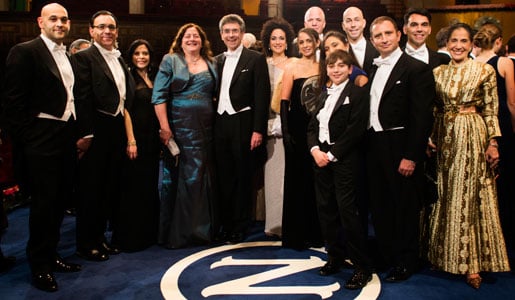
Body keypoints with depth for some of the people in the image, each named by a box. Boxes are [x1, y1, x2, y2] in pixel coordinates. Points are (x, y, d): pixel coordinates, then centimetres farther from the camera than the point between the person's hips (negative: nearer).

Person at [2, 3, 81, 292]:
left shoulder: (68, 56, 13)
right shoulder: (24, 52, -9)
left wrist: (77, 133, 10)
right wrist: (27, 139, -12)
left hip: (67, 138, 7)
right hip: (42, 141, -7)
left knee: (60, 200, 14)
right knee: (44, 203, 1)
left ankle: (51, 255, 30)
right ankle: (39, 266, 17)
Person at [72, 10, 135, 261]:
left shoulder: (119, 59, 15)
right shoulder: (84, 57, -7)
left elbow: (127, 95, 13)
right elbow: (82, 98, -14)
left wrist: (126, 131, 7)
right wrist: (86, 135, -18)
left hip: (117, 130, 7)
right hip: (96, 131, -7)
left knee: (110, 186, 14)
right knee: (90, 188, 3)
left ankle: (100, 236, 29)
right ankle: (86, 244, 16)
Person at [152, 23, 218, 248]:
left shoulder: (211, 64, 14)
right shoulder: (170, 61, 4)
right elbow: (159, 96, -3)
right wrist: (164, 127, -12)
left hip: (206, 128, 4)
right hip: (179, 127, -3)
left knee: (204, 177, 6)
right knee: (179, 178, -1)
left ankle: (201, 228, 20)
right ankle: (176, 232, 11)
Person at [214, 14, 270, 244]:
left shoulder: (256, 59, -2)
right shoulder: (217, 61, 14)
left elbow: (262, 96, -7)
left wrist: (258, 130, -13)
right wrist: (212, 126, 6)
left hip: (243, 125, -5)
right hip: (220, 124, 5)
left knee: (242, 177, 3)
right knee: (224, 177, 9)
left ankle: (240, 227, 14)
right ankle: (226, 225, 21)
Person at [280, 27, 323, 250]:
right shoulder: (292, 68, 0)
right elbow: (284, 102, -4)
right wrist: (286, 132, -12)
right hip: (297, 129, -3)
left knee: (316, 180, 8)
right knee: (296, 179, 2)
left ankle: (315, 233, 21)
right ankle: (296, 235, 13)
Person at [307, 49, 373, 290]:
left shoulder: (358, 94, -5)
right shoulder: (324, 95, 18)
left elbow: (356, 130, -14)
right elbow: (312, 126, 13)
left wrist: (332, 154, -15)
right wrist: (315, 150, -5)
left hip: (344, 159, -7)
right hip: (321, 157, 7)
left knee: (347, 210, -9)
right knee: (325, 209, 9)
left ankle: (362, 267, 1)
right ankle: (335, 257, 23)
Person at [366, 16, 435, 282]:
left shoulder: (417, 69, -9)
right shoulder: (373, 70, 13)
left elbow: (422, 117, -14)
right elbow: (369, 109, 12)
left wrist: (411, 157, -18)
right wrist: (367, 146, 4)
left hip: (400, 150, -6)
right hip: (374, 148, 7)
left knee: (404, 207, 6)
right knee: (379, 205, 14)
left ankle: (404, 263, 21)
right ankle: (384, 254, 30)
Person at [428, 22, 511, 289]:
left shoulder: (484, 70, -2)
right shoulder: (438, 72, 7)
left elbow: (491, 110, -2)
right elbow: (433, 110, 9)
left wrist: (493, 143, -7)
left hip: (472, 136, -3)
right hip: (445, 137, 3)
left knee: (470, 196, -1)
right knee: (446, 196, 9)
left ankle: (471, 262, 8)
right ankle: (446, 255, 22)